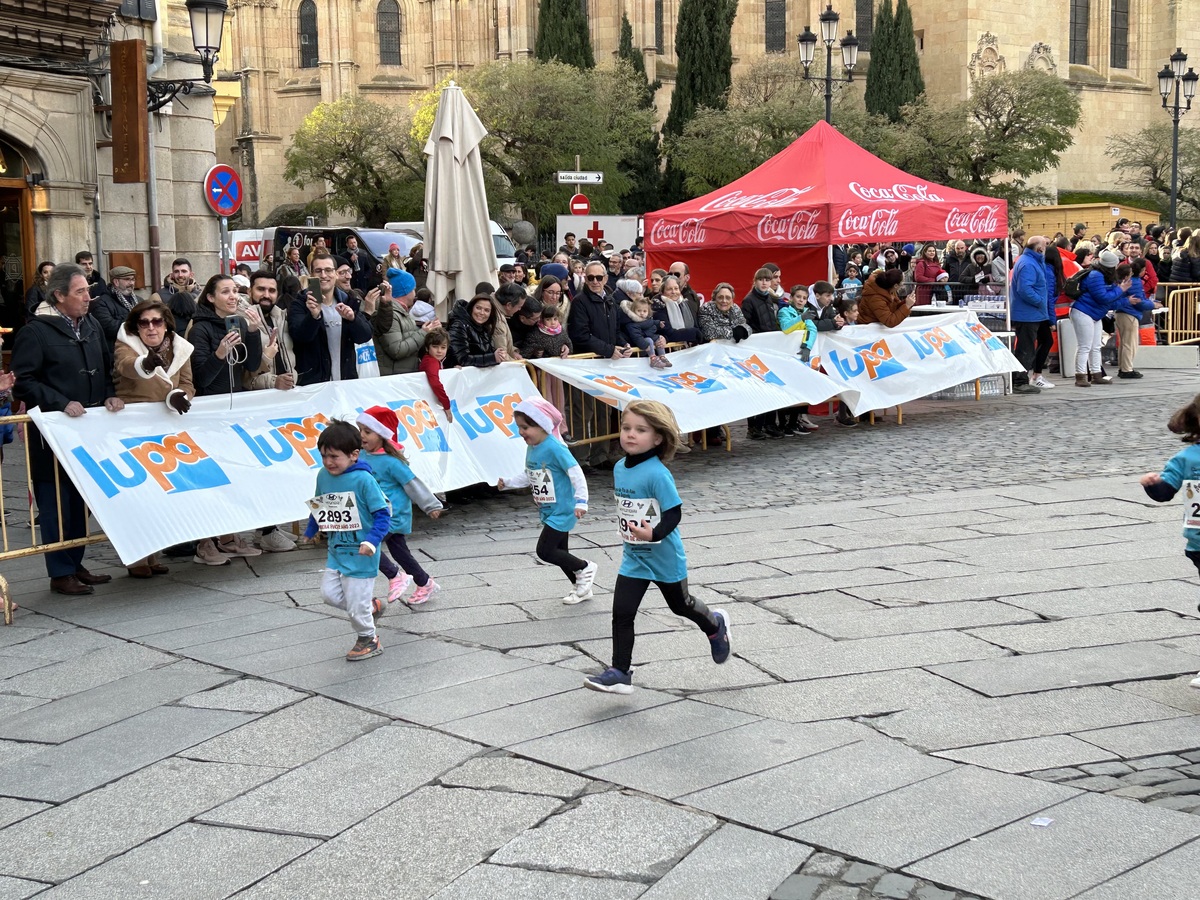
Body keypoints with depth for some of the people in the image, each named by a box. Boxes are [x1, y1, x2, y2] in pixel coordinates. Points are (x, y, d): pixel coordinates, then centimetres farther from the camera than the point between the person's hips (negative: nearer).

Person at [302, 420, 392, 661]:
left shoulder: (363, 480, -21)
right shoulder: (323, 476, 0)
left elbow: (383, 514, -18)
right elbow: (319, 508, 18)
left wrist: (372, 541, -29)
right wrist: (310, 531, 20)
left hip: (360, 553, -7)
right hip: (336, 550, 7)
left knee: (356, 603, 1)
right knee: (329, 593, 2)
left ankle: (369, 640, 27)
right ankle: (371, 606, 26)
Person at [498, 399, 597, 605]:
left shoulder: (554, 448, -23)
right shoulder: (531, 448, 4)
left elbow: (576, 474, -23)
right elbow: (528, 477, 17)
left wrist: (580, 501, -28)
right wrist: (508, 483, 4)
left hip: (562, 510, -9)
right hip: (548, 511, 9)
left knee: (545, 551, -10)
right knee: (559, 552, 16)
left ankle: (585, 568, 9)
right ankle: (581, 587, 31)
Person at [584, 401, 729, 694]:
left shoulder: (657, 474, -24)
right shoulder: (619, 468, -1)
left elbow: (674, 513, -26)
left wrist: (655, 533, -42)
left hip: (665, 557, -5)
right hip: (633, 559, 5)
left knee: (680, 605, 18)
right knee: (622, 613, -5)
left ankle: (715, 625, 48)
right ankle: (620, 672, 1)